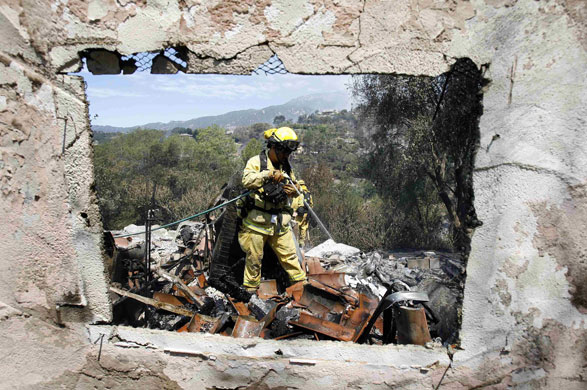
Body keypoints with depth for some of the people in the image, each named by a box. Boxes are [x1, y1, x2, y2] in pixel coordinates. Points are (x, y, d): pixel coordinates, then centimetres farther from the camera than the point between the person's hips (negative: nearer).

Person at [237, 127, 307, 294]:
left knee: (289, 253, 8)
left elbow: (293, 185, 22)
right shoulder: (256, 161, -5)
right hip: (257, 219, -4)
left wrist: (292, 191, -2)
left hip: (280, 222, 4)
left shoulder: (286, 167, 13)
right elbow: (246, 180, -21)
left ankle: (300, 281, 23)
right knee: (254, 257, 7)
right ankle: (251, 286, 25)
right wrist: (268, 174, -29)